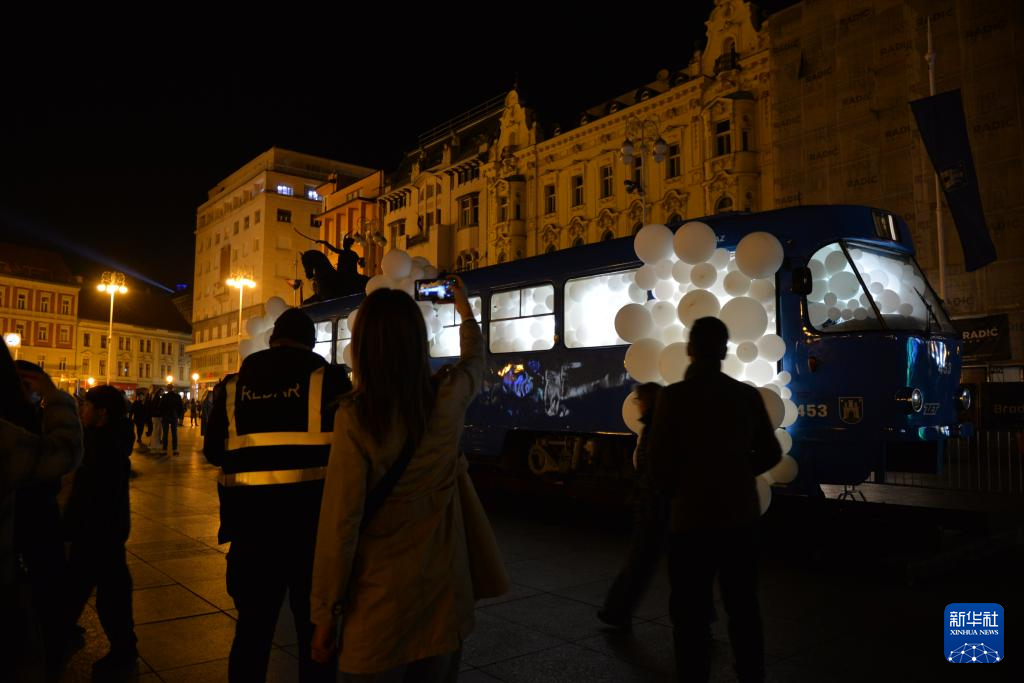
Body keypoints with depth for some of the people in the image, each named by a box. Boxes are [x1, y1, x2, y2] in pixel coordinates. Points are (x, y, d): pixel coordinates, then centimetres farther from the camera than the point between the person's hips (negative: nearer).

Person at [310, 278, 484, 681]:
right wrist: (465, 311, 37)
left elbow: (341, 524, -15)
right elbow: (475, 362, 18)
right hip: (444, 591, 3)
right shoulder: (448, 398, -6)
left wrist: (325, 614, -4)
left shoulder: (354, 417, -17)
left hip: (382, 600, -3)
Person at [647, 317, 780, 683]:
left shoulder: (674, 396, -13)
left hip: (694, 518, -4)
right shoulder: (748, 395, -1)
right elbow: (770, 454, 7)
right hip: (741, 516, 4)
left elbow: (659, 464, -12)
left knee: (691, 614, 8)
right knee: (743, 608, 18)